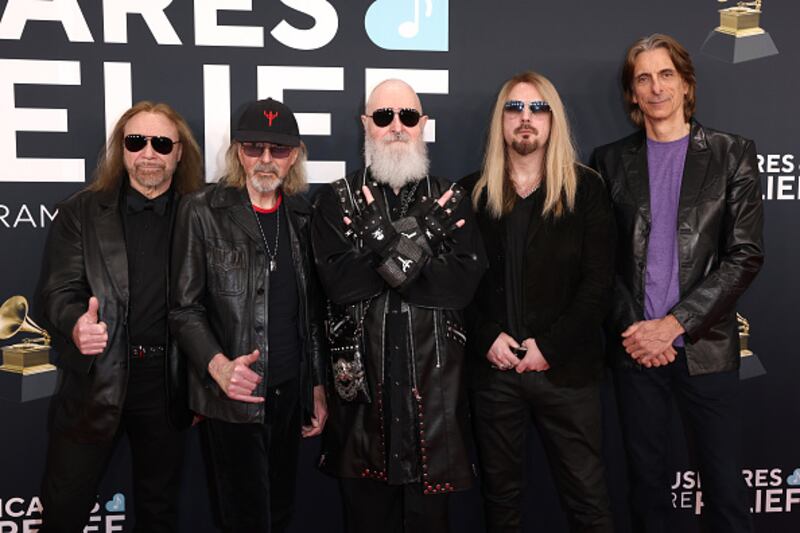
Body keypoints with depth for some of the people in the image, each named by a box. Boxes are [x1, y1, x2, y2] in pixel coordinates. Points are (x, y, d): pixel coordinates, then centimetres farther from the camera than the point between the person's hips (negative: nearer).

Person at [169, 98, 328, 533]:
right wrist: (218, 365, -23)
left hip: (290, 392, 5)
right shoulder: (203, 211, -5)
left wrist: (318, 386, 12)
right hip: (234, 398, -4)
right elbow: (185, 306, -6)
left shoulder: (301, 215, 8)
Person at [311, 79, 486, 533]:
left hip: (434, 376, 1)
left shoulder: (449, 199, 7)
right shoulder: (338, 199, 5)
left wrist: (383, 251, -14)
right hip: (362, 376, 0)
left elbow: (464, 283, -8)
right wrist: (414, 240, -14)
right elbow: (338, 281, -11)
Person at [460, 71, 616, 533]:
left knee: (588, 496, 3)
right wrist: (488, 339, -9)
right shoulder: (472, 192, 7)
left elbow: (599, 282, -4)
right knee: (502, 494, 13)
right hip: (493, 367, 2)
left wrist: (549, 346, -11)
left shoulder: (585, 189, 2)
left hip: (566, 368, -1)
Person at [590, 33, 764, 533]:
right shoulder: (611, 160, 6)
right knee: (647, 482, 11)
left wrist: (674, 324, -12)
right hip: (636, 346, 1)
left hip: (705, 347, -1)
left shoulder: (732, 154, 2)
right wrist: (631, 328, -8)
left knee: (726, 489, 4)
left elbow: (745, 255, -5)